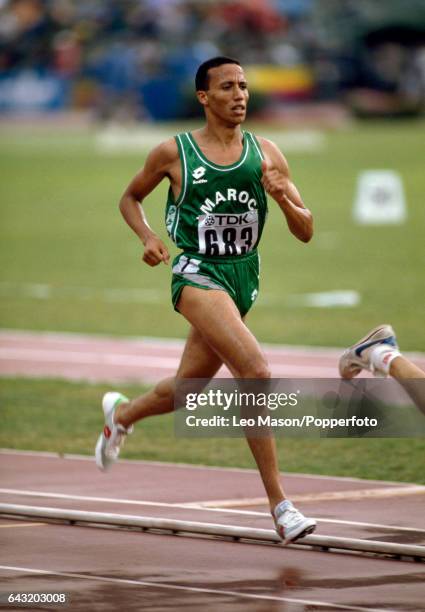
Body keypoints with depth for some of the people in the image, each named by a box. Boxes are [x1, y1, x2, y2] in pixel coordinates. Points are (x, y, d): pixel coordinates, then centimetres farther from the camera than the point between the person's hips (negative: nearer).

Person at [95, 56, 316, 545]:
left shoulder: (266, 154, 4)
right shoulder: (173, 153, -3)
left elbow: (305, 232, 4)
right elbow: (130, 198, 15)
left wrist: (284, 199, -16)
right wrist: (148, 237, -4)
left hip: (243, 280, 5)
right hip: (198, 275, -5)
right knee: (256, 373, -25)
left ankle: (121, 413, 53)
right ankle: (279, 506, -23)